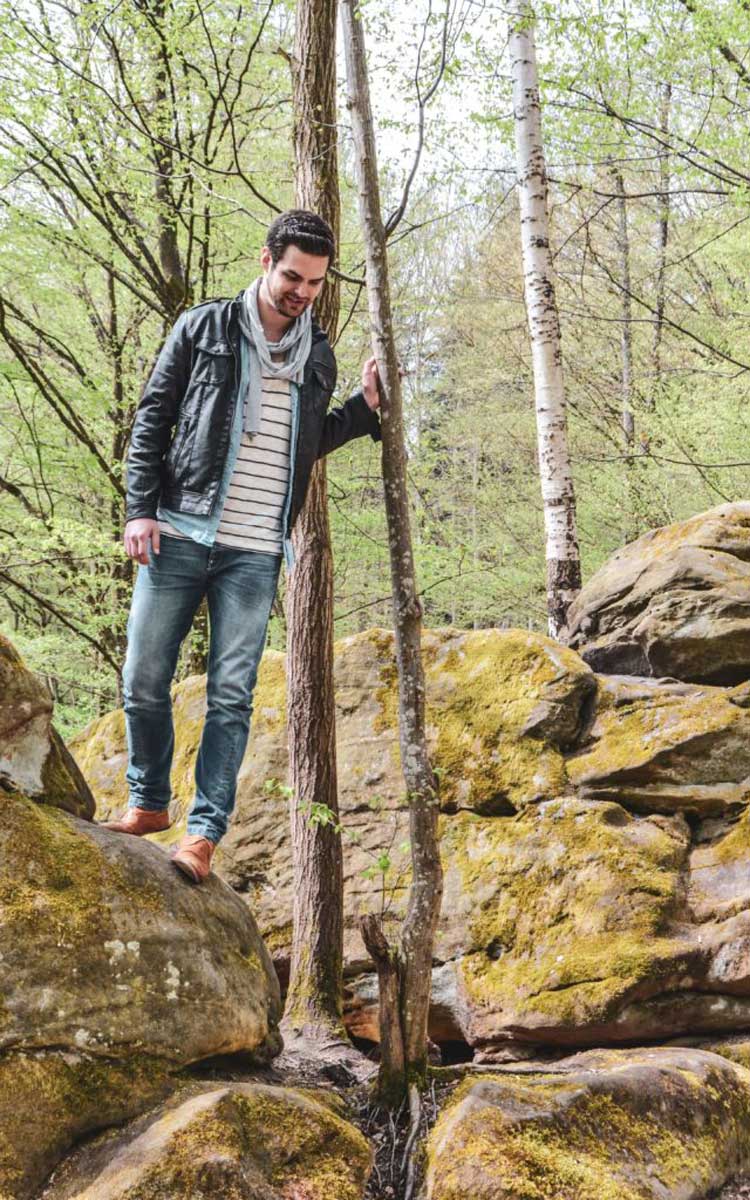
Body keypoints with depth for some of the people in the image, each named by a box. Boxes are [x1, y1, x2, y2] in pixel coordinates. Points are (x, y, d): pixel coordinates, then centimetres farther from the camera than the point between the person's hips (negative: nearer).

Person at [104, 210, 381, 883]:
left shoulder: (318, 356, 13)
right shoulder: (202, 328, 4)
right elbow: (151, 422, 5)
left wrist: (366, 408, 10)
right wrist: (142, 510, -4)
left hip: (256, 551, 1)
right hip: (178, 536, -1)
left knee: (231, 694, -2)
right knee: (144, 681, 3)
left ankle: (204, 833, 3)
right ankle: (148, 803, 22)